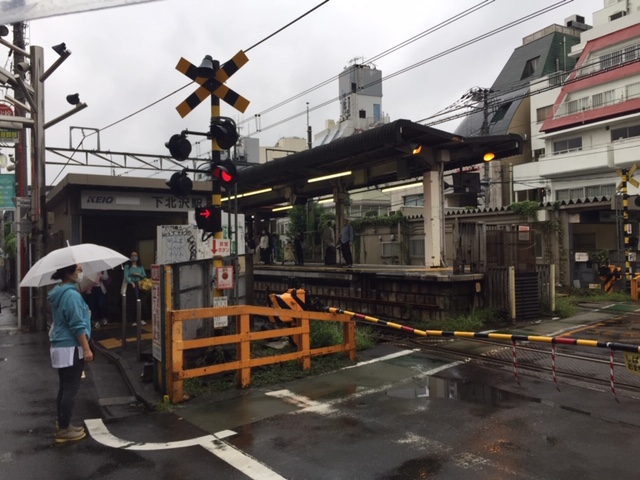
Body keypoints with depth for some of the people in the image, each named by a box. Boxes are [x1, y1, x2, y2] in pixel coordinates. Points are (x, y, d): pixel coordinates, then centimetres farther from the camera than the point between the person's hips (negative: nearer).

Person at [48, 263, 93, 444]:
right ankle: (64, 430, 5)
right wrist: (86, 348, -19)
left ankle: (63, 426, 24)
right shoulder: (72, 294, -18)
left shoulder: (58, 293, 12)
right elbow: (78, 326, -21)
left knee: (64, 388, 15)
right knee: (71, 389, -2)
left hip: (59, 346, 10)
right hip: (71, 348, -10)